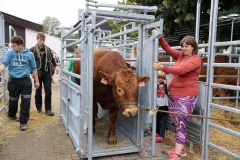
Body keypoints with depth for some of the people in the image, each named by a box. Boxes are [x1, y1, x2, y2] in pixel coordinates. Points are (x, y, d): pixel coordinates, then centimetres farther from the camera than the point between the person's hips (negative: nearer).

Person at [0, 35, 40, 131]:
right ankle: (11, 115, 43)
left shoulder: (29, 54, 1)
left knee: (26, 101, -4)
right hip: (13, 81, 1)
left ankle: (23, 121, 7)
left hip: (25, 80, -1)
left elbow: (33, 68, 7)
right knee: (13, 100, 17)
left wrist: (37, 81, 9)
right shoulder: (10, 53, 0)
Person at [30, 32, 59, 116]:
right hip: (38, 74, -2)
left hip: (47, 73, 2)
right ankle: (39, 108, 24)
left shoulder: (48, 49, 6)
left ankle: (48, 109, 9)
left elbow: (52, 59, 15)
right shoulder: (33, 49, -4)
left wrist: (55, 66, -1)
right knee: (38, 92, 10)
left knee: (48, 92, 1)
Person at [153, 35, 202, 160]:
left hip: (186, 97, -8)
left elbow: (181, 70, -25)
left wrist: (162, 67, -32)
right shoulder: (180, 55, 11)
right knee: (175, 123, 14)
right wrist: (160, 38, -4)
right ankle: (180, 148, 29)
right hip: (173, 94, 8)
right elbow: (168, 49, 10)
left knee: (181, 124, -5)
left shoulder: (195, 59, -11)